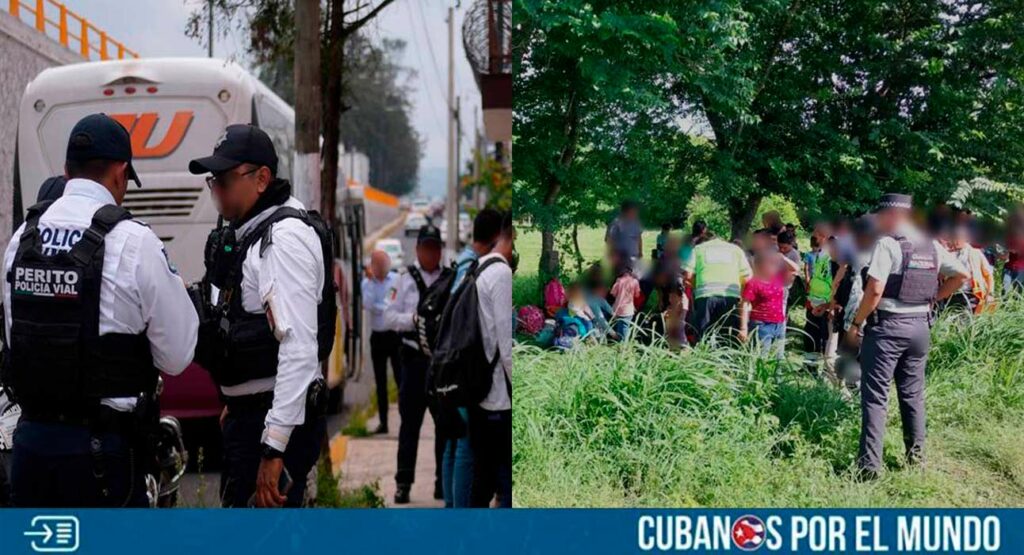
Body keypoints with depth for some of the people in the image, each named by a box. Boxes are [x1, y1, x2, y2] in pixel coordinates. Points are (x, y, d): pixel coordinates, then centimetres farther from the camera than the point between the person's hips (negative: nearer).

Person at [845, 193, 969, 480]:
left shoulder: (887, 244, -13)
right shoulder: (931, 245, 7)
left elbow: (875, 290, -20)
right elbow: (962, 274, 13)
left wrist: (856, 323, -9)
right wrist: (932, 298, 16)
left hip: (887, 326, -6)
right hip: (920, 326, 6)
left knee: (875, 396, -3)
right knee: (913, 393, 17)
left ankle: (869, 464, -6)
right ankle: (916, 455, 21)